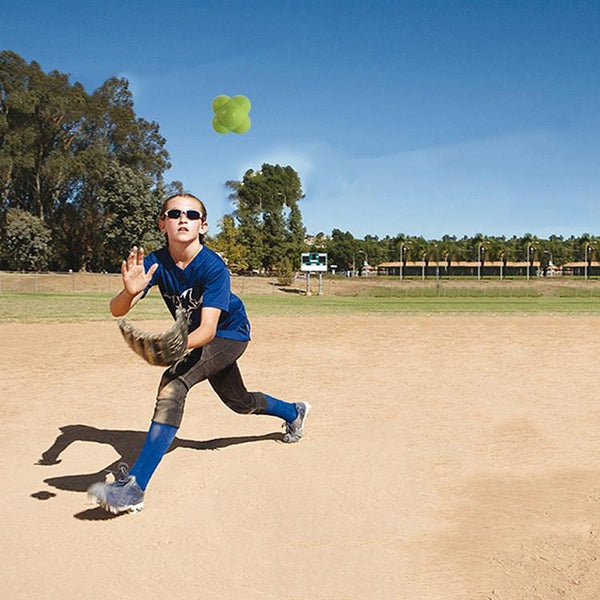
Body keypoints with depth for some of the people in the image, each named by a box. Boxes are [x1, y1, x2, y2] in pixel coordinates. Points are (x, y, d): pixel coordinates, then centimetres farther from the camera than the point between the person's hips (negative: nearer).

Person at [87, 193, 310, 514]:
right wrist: (129, 292, -51)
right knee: (239, 402, 23)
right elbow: (117, 310, -27)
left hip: (230, 333, -6)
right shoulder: (155, 262, -17)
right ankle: (294, 411, 54)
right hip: (196, 337, 7)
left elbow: (208, 328, -39)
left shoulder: (213, 267, -30)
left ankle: (134, 486, -29)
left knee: (173, 384, -29)